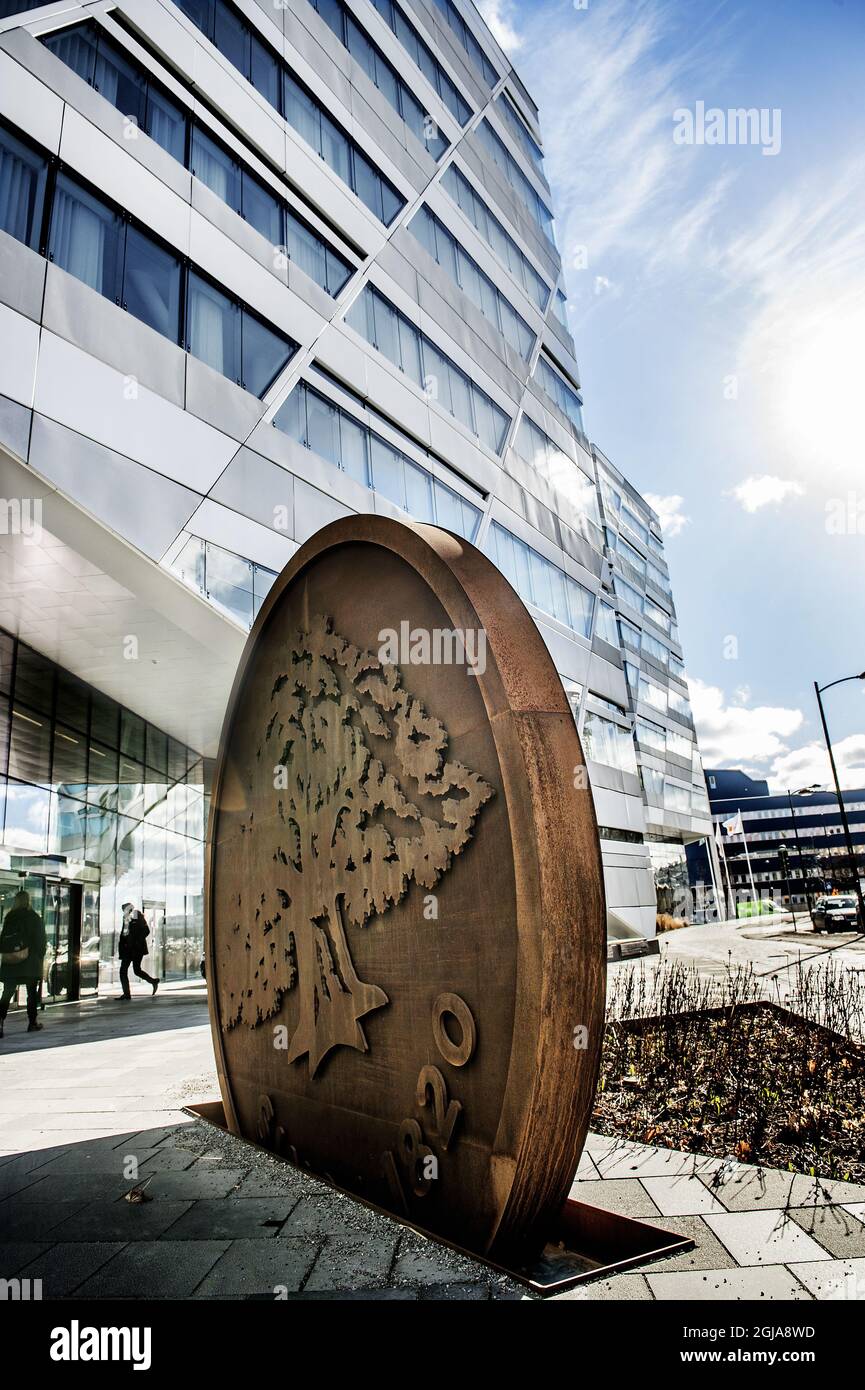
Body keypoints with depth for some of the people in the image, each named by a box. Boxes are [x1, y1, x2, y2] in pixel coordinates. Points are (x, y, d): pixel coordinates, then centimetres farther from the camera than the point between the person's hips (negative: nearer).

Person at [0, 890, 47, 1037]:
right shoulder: (35, 919, -6)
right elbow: (41, 942, -4)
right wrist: (40, 958, 7)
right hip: (31, 964, -2)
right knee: (32, 993, 10)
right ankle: (32, 1023, 15)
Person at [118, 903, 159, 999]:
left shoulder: (138, 918, -7)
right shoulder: (126, 920, 12)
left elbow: (146, 931, -12)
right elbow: (123, 933, 16)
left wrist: (137, 942, -18)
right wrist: (121, 947, 5)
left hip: (137, 948, -7)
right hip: (127, 948, 7)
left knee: (137, 970, -8)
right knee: (123, 970, 1)